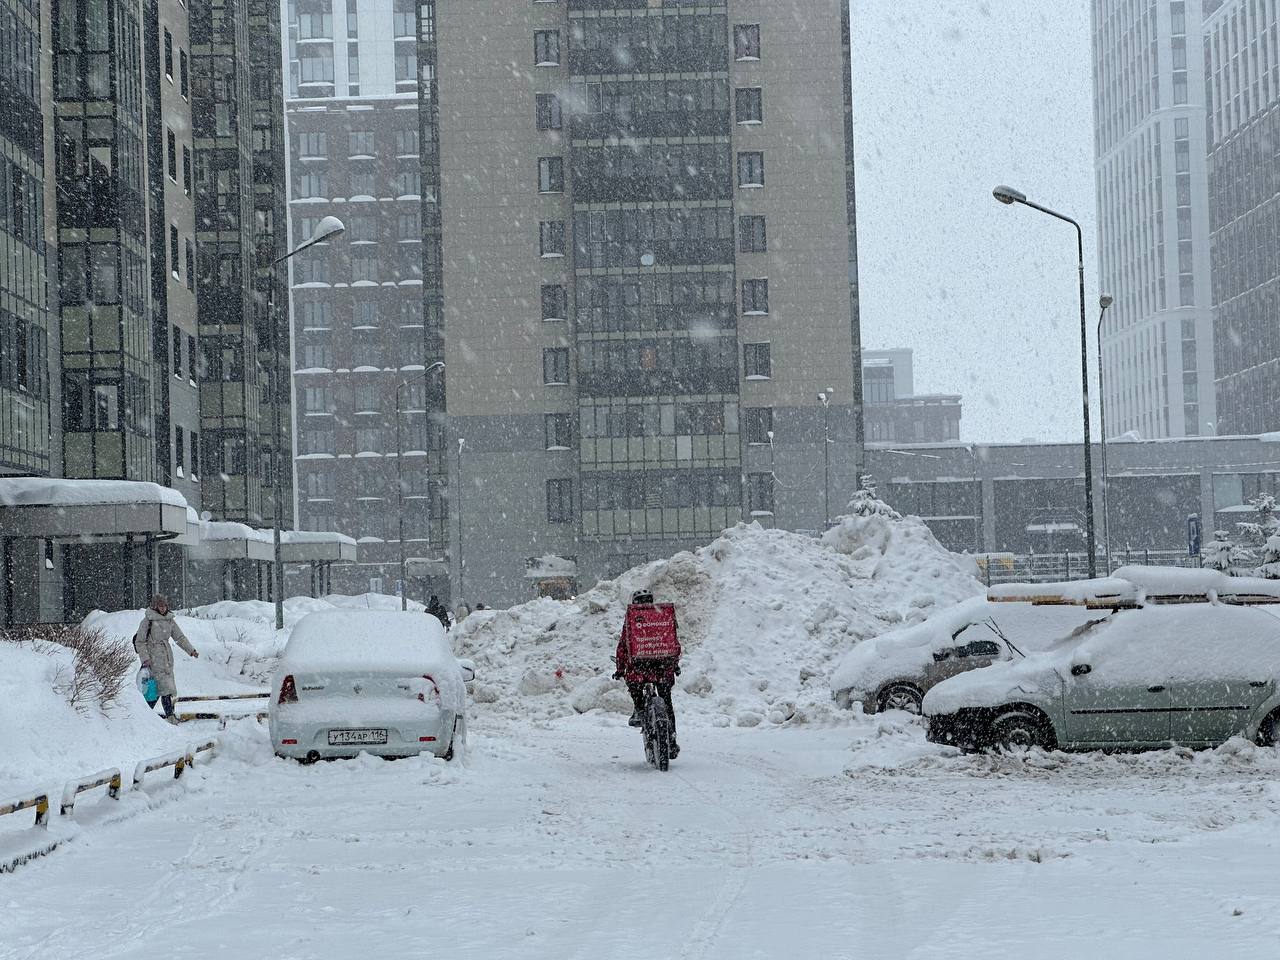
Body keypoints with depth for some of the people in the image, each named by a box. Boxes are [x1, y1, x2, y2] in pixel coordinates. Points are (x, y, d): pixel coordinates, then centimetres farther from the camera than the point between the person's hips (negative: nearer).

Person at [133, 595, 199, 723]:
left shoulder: (169, 620, 11)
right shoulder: (147, 621, -5)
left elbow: (180, 637, 14)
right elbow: (139, 642, -3)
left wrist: (191, 650, 1)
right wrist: (145, 658, -13)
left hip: (167, 656, 6)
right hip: (154, 657, -6)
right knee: (164, 685, -15)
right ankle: (169, 714, -18)